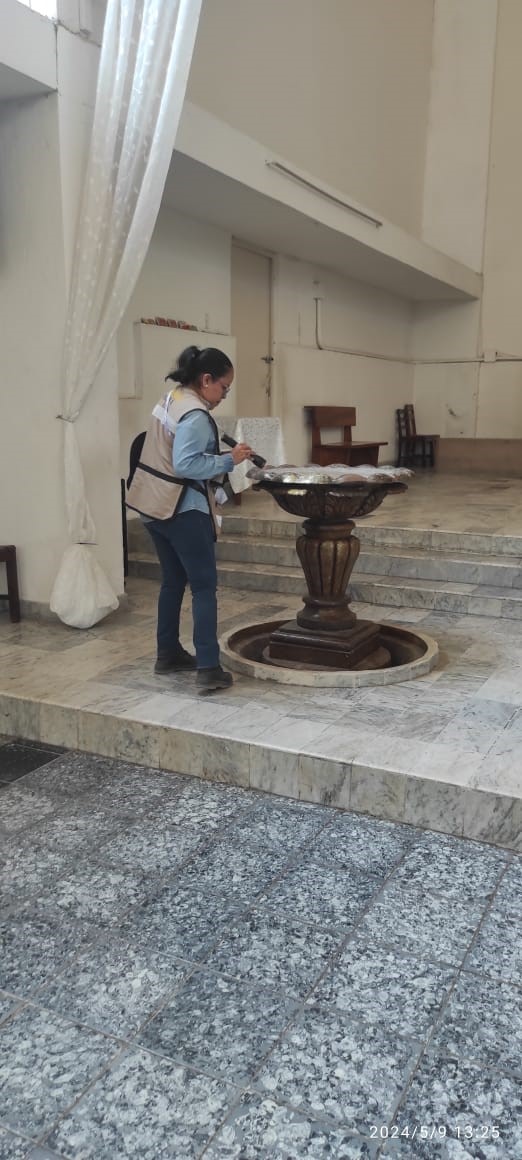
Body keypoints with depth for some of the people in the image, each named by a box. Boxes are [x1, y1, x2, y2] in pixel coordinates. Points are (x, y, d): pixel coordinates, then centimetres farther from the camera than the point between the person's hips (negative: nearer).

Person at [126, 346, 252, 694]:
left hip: (156, 505, 10)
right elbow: (186, 465, -27)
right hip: (183, 509, -10)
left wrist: (220, 456, 8)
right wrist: (229, 460, -20)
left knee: (173, 581, 18)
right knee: (205, 587, -5)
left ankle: (168, 653, 27)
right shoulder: (195, 414, -19)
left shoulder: (171, 399, 12)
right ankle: (209, 670, -6)